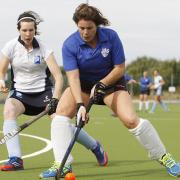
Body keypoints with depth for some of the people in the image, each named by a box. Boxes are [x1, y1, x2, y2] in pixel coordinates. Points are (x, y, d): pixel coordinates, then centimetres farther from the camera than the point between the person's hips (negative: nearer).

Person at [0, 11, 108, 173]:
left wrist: (55, 99, -27)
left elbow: (58, 76, -14)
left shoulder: (43, 48, -10)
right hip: (20, 92, 1)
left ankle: (96, 148, 11)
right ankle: (15, 160, -35)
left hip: (43, 91, -1)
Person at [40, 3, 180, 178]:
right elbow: (73, 77, -26)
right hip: (82, 85, 1)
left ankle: (163, 157, -1)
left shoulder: (111, 36, -20)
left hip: (111, 81, -1)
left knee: (131, 120, -20)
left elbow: (119, 68, -12)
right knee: (61, 112, -24)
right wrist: (80, 104, -38)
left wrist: (101, 85, -23)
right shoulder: (70, 44, -20)